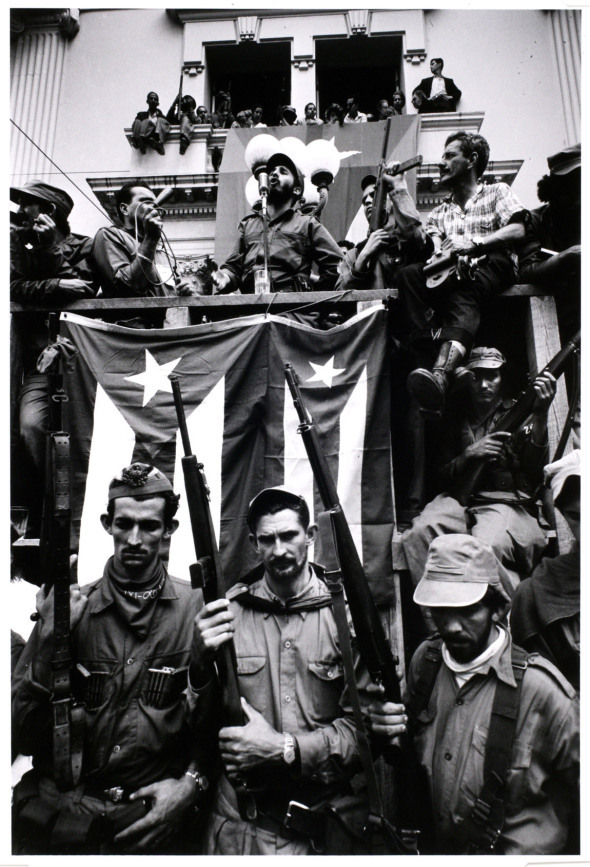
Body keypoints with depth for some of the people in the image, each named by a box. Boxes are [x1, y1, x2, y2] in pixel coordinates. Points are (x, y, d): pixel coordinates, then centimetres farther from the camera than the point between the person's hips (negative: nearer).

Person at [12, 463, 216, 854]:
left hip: (157, 822, -1)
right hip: (61, 819, 1)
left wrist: (191, 782, -13)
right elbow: (24, 734, -5)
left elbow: (223, 717, 0)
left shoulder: (197, 611, -7)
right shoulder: (68, 609, -3)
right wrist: (49, 644, -17)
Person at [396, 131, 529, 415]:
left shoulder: (497, 192, 21)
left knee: (462, 293, -40)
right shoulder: (439, 213, 32)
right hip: (452, 273, 4)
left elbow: (517, 231, 1)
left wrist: (473, 244, -14)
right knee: (408, 274, -28)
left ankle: (441, 373, -65)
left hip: (493, 267, -4)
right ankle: (433, 355, -45)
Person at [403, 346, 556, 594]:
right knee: (418, 534, -30)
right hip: (460, 499, 3)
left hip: (505, 501, -2)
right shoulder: (454, 419, 20)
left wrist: (541, 416, -14)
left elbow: (535, 473, -3)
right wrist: (470, 454, -4)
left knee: (487, 546, -37)